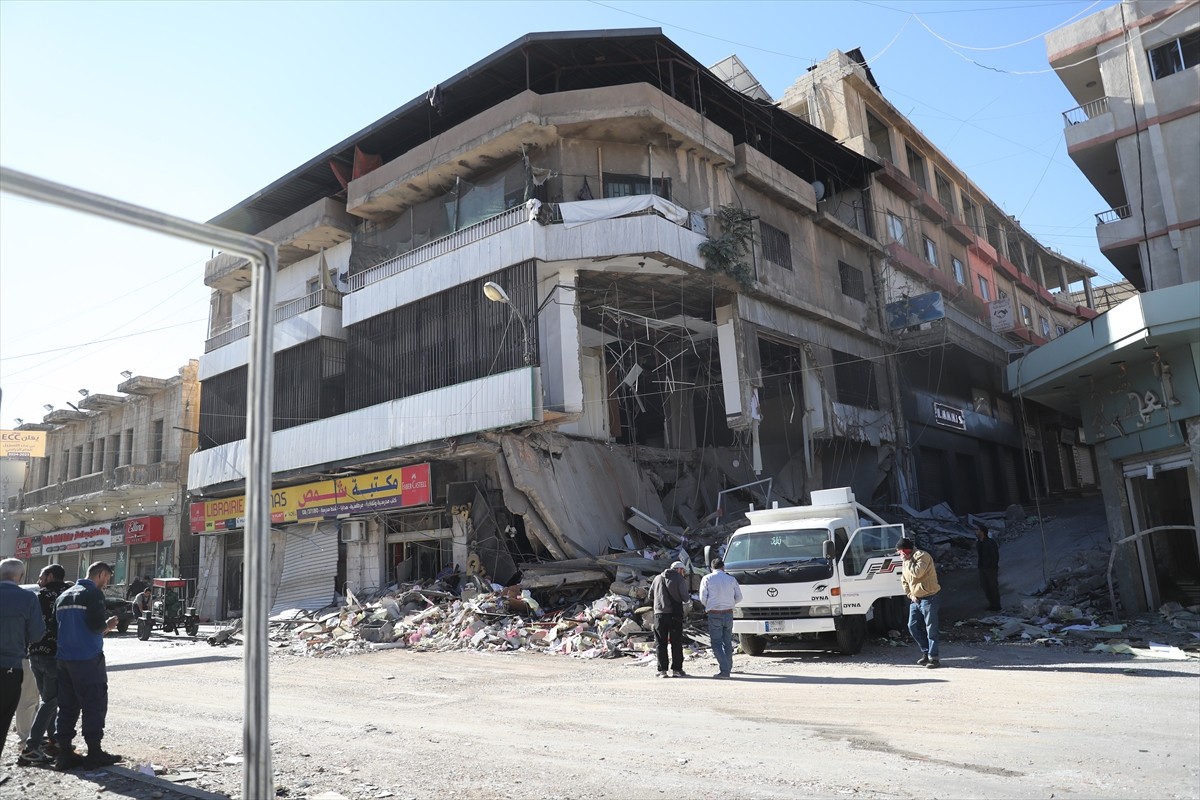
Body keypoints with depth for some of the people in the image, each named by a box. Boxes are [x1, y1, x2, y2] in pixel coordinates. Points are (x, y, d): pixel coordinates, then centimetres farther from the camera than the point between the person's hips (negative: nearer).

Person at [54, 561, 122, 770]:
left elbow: (56, 625, 18)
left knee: (67, 706, 12)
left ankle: (64, 753, 13)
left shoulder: (64, 596, 15)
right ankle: (94, 752, 2)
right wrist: (109, 625, 2)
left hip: (64, 658, 8)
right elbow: (97, 625, -19)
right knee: (95, 705, -1)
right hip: (88, 658, -8)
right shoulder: (94, 593, -10)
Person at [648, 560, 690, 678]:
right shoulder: (680, 580, -2)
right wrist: (688, 601, 14)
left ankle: (662, 670, 4)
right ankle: (677, 669, 7)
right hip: (675, 614, -3)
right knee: (676, 642, 6)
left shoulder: (657, 578, 13)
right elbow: (685, 597, -8)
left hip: (659, 614, 3)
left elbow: (651, 596, 15)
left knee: (660, 643, 7)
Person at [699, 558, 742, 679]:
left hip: (714, 614, -3)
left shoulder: (707, 579, -3)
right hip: (728, 613, 3)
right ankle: (728, 667, 24)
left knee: (717, 643, -1)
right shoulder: (731, 579, 4)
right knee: (727, 642, 17)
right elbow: (739, 597, 6)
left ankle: (724, 670, -11)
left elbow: (703, 597, -7)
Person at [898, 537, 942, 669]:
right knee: (913, 627, 7)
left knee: (931, 629, -6)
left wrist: (907, 560, -15)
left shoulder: (922, 556, -12)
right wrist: (910, 594, 6)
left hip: (928, 599, -9)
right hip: (916, 599, 9)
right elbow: (904, 581, 19)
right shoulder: (908, 561, 14)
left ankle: (933, 658, -1)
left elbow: (917, 573, -27)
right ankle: (926, 653, 20)